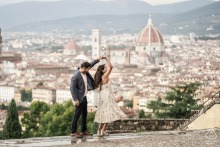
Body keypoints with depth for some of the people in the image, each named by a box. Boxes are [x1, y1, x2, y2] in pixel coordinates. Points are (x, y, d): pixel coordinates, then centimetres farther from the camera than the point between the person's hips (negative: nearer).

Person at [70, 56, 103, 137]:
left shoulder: (85, 72, 2)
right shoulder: (75, 76, -23)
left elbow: (90, 64, 23)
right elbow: (72, 88, -22)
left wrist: (97, 60, 17)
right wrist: (76, 100, -22)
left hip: (84, 97, 9)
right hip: (79, 98, -9)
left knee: (84, 114, 13)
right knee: (77, 115, -5)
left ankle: (84, 131, 21)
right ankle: (73, 132, 2)